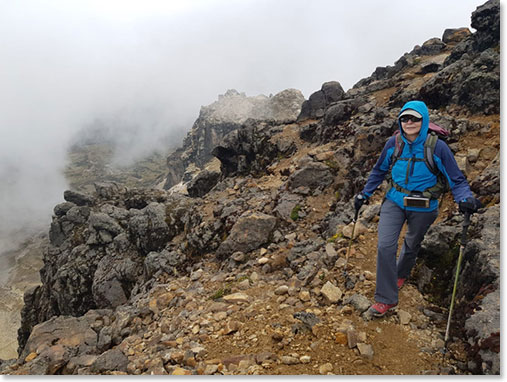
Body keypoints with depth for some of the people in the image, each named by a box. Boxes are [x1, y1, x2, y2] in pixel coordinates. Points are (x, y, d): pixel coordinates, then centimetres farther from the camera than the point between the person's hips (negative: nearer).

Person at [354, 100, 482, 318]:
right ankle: (386, 299, 1)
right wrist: (365, 194, 12)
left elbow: (456, 179, -8)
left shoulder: (437, 147, -16)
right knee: (385, 246, -12)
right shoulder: (393, 144, -7)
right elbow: (379, 171, 10)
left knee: (412, 244, 21)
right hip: (394, 202, 1)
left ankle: (401, 274, 54)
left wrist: (465, 199, -27)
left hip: (423, 208, -1)